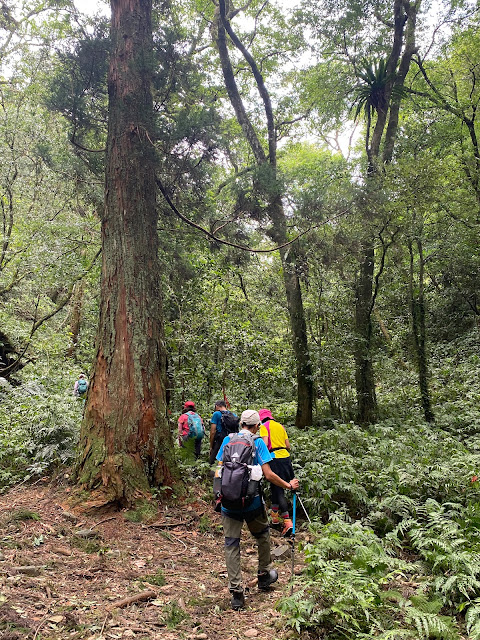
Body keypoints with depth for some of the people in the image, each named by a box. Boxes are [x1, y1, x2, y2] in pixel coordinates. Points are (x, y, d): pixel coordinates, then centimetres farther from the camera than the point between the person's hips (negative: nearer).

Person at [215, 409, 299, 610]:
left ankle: (236, 591, 8)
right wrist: (289, 485, 6)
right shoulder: (257, 442, -4)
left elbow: (220, 468, 9)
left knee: (231, 544, 8)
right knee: (262, 535, 23)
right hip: (252, 501, -2)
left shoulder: (227, 440, 6)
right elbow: (268, 475, -8)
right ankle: (264, 575, 36)